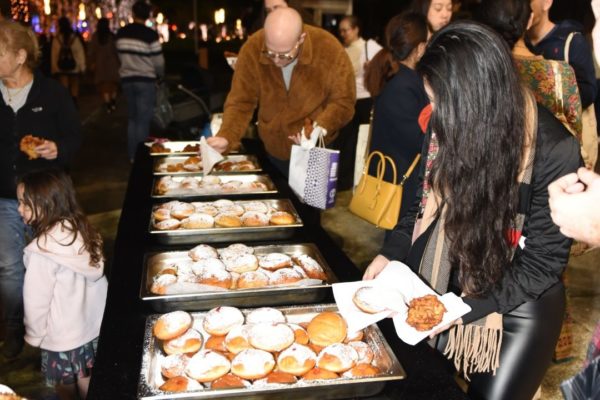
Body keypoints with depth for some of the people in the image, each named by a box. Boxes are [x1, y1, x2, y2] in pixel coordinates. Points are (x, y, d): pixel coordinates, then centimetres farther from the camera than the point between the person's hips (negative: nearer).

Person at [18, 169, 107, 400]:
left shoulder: (42, 251, -27)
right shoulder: (82, 229, -7)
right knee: (88, 380, 24)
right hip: (94, 321, 6)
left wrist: (33, 335, 0)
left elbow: (37, 300, -18)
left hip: (64, 336, -6)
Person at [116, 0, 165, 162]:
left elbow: (121, 55, 10)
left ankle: (132, 156, 18)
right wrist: (159, 75, 12)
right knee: (143, 120, 0)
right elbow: (158, 61, -8)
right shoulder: (150, 35, -13)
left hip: (127, 79, 5)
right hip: (145, 80, -5)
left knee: (132, 119, 15)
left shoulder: (121, 33, 1)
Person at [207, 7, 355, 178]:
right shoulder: (252, 50, -18)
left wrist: (320, 127, -33)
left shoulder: (330, 50, -24)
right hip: (273, 151, 3)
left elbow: (343, 102, -15)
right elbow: (241, 102, -13)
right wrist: (225, 137, -31)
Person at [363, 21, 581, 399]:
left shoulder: (555, 151, -25)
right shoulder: (448, 124, -10)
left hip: (519, 305, -4)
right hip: (445, 285, 5)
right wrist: (391, 254, -7)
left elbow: (543, 263, -19)